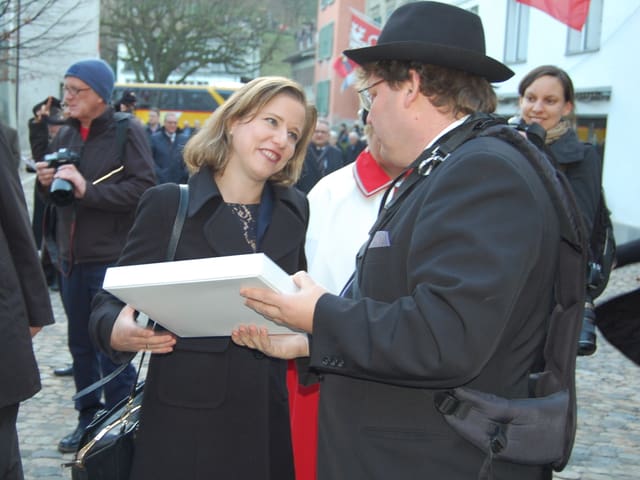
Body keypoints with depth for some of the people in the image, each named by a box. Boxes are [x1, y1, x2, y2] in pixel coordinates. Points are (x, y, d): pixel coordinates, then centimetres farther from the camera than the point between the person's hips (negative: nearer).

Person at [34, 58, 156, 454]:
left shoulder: (128, 132, -7)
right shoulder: (66, 136, 13)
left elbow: (144, 187, -19)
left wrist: (89, 189, -24)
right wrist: (47, 183, -2)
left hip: (112, 259, -6)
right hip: (72, 257, 7)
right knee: (80, 346, 14)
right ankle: (88, 419, 29)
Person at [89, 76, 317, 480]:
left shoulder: (296, 211, 6)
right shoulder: (168, 204, -3)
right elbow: (113, 300, -3)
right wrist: (116, 331, -23)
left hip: (271, 417, 3)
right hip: (186, 416, -2)